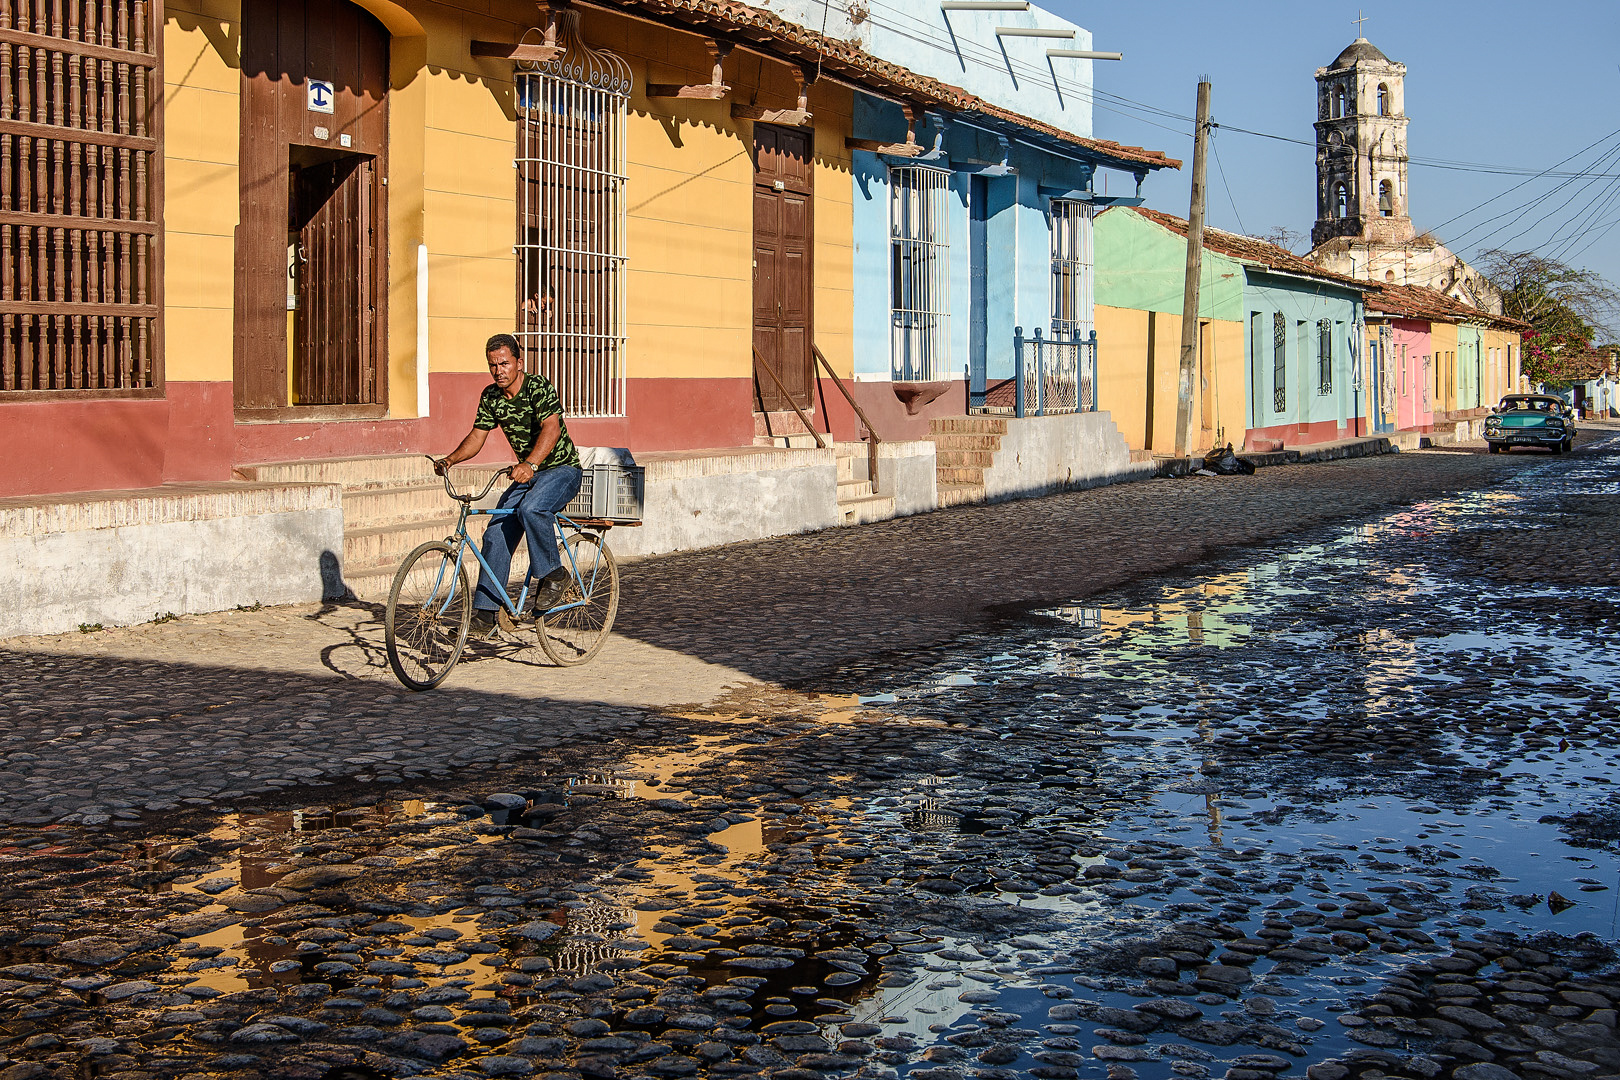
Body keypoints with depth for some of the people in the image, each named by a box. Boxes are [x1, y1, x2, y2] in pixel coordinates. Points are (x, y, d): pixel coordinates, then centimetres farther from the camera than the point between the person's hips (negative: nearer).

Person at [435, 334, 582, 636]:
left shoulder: (539, 387, -19)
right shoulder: (490, 396, 1)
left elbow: (551, 428, -34)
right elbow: (477, 436, 4)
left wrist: (530, 464, -49)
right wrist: (450, 459, -15)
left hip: (562, 468, -7)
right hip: (527, 473, 7)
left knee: (530, 509, -35)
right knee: (496, 535, -7)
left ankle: (553, 574, -14)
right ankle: (485, 614, -4)